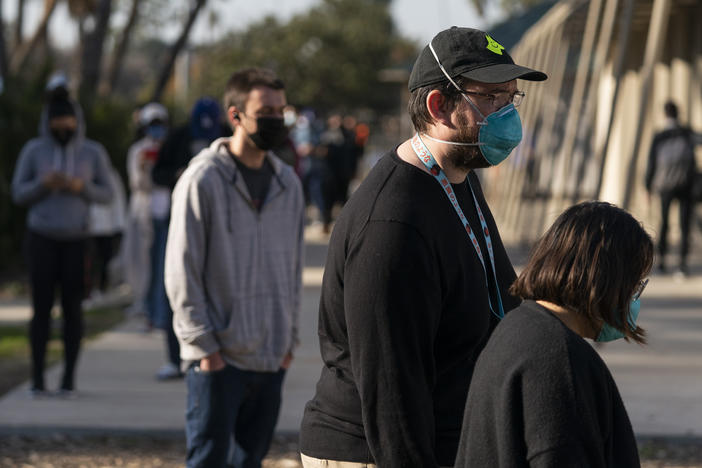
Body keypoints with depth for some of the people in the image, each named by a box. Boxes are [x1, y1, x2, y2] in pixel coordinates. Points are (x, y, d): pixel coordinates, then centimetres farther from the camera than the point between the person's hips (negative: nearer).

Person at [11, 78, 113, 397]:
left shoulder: (93, 152, 0)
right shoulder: (33, 150, -1)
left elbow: (106, 194, 2)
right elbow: (18, 194, 0)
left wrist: (81, 187, -17)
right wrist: (43, 184, -19)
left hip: (78, 239, 0)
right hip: (42, 237, 0)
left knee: (72, 307, 0)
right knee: (41, 306, -3)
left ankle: (69, 378, 6)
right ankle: (37, 379, 2)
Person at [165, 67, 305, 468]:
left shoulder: (288, 182, 10)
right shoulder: (204, 179, -9)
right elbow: (182, 270, -10)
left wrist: (290, 338, 11)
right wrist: (203, 344, -13)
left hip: (272, 358, 6)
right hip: (218, 357, -6)